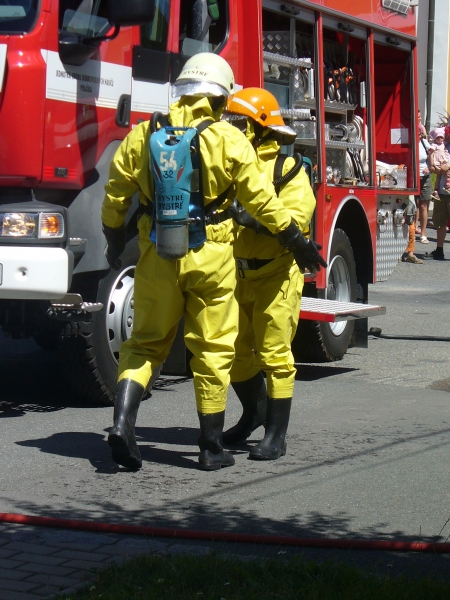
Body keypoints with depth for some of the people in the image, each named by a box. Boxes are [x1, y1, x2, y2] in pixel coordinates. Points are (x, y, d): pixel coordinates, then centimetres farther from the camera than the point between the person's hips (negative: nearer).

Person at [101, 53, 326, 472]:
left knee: (145, 342, 14)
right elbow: (262, 201, -3)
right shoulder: (229, 140, -4)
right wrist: (297, 243, 9)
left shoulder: (142, 135, 4)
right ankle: (211, 448, 12)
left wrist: (114, 243, 23)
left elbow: (115, 197, 7)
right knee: (213, 350, 7)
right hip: (210, 258, -2)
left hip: (157, 257, 2)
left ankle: (122, 421, -5)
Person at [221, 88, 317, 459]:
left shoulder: (287, 168, -8)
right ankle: (255, 412, 36)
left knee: (274, 354, -4)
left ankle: (277, 435, 3)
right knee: (235, 349, 13)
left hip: (275, 275, -6)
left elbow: (295, 218, -21)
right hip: (237, 274, 6)